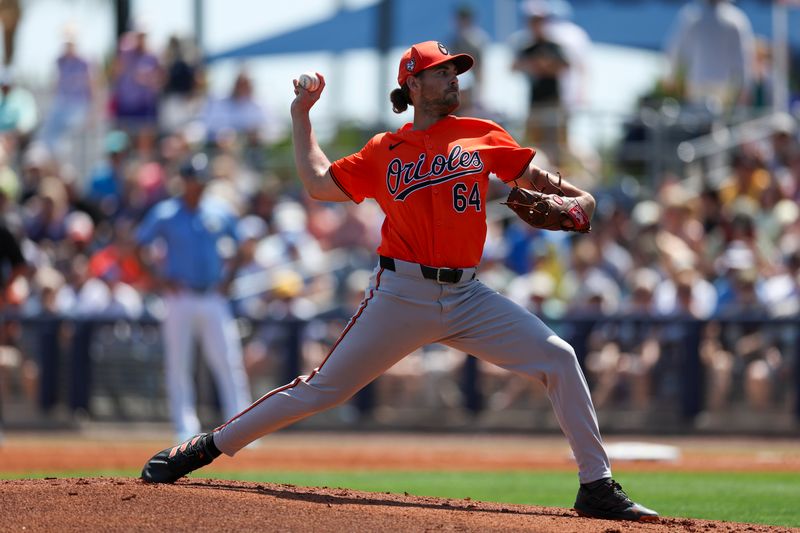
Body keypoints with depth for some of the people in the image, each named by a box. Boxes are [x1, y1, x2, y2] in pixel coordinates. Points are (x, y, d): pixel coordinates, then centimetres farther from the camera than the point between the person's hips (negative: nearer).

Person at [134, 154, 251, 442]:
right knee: (178, 364, 0)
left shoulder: (220, 213, 7)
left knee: (228, 363, -4)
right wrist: (158, 277, -7)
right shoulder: (164, 213, -1)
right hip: (180, 297, -1)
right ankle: (185, 427, 6)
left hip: (213, 298, 1)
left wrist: (229, 277, 6)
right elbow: (139, 246, 2)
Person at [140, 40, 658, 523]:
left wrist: (577, 197, -6)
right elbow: (319, 182, 8)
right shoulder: (384, 151, 6)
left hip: (466, 298, 2)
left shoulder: (482, 136, 9)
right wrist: (302, 116, 15)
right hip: (402, 296, -2)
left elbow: (533, 177, 12)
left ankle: (597, 487, -5)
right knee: (322, 388, -2)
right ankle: (207, 447, 11)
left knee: (557, 357, -12)